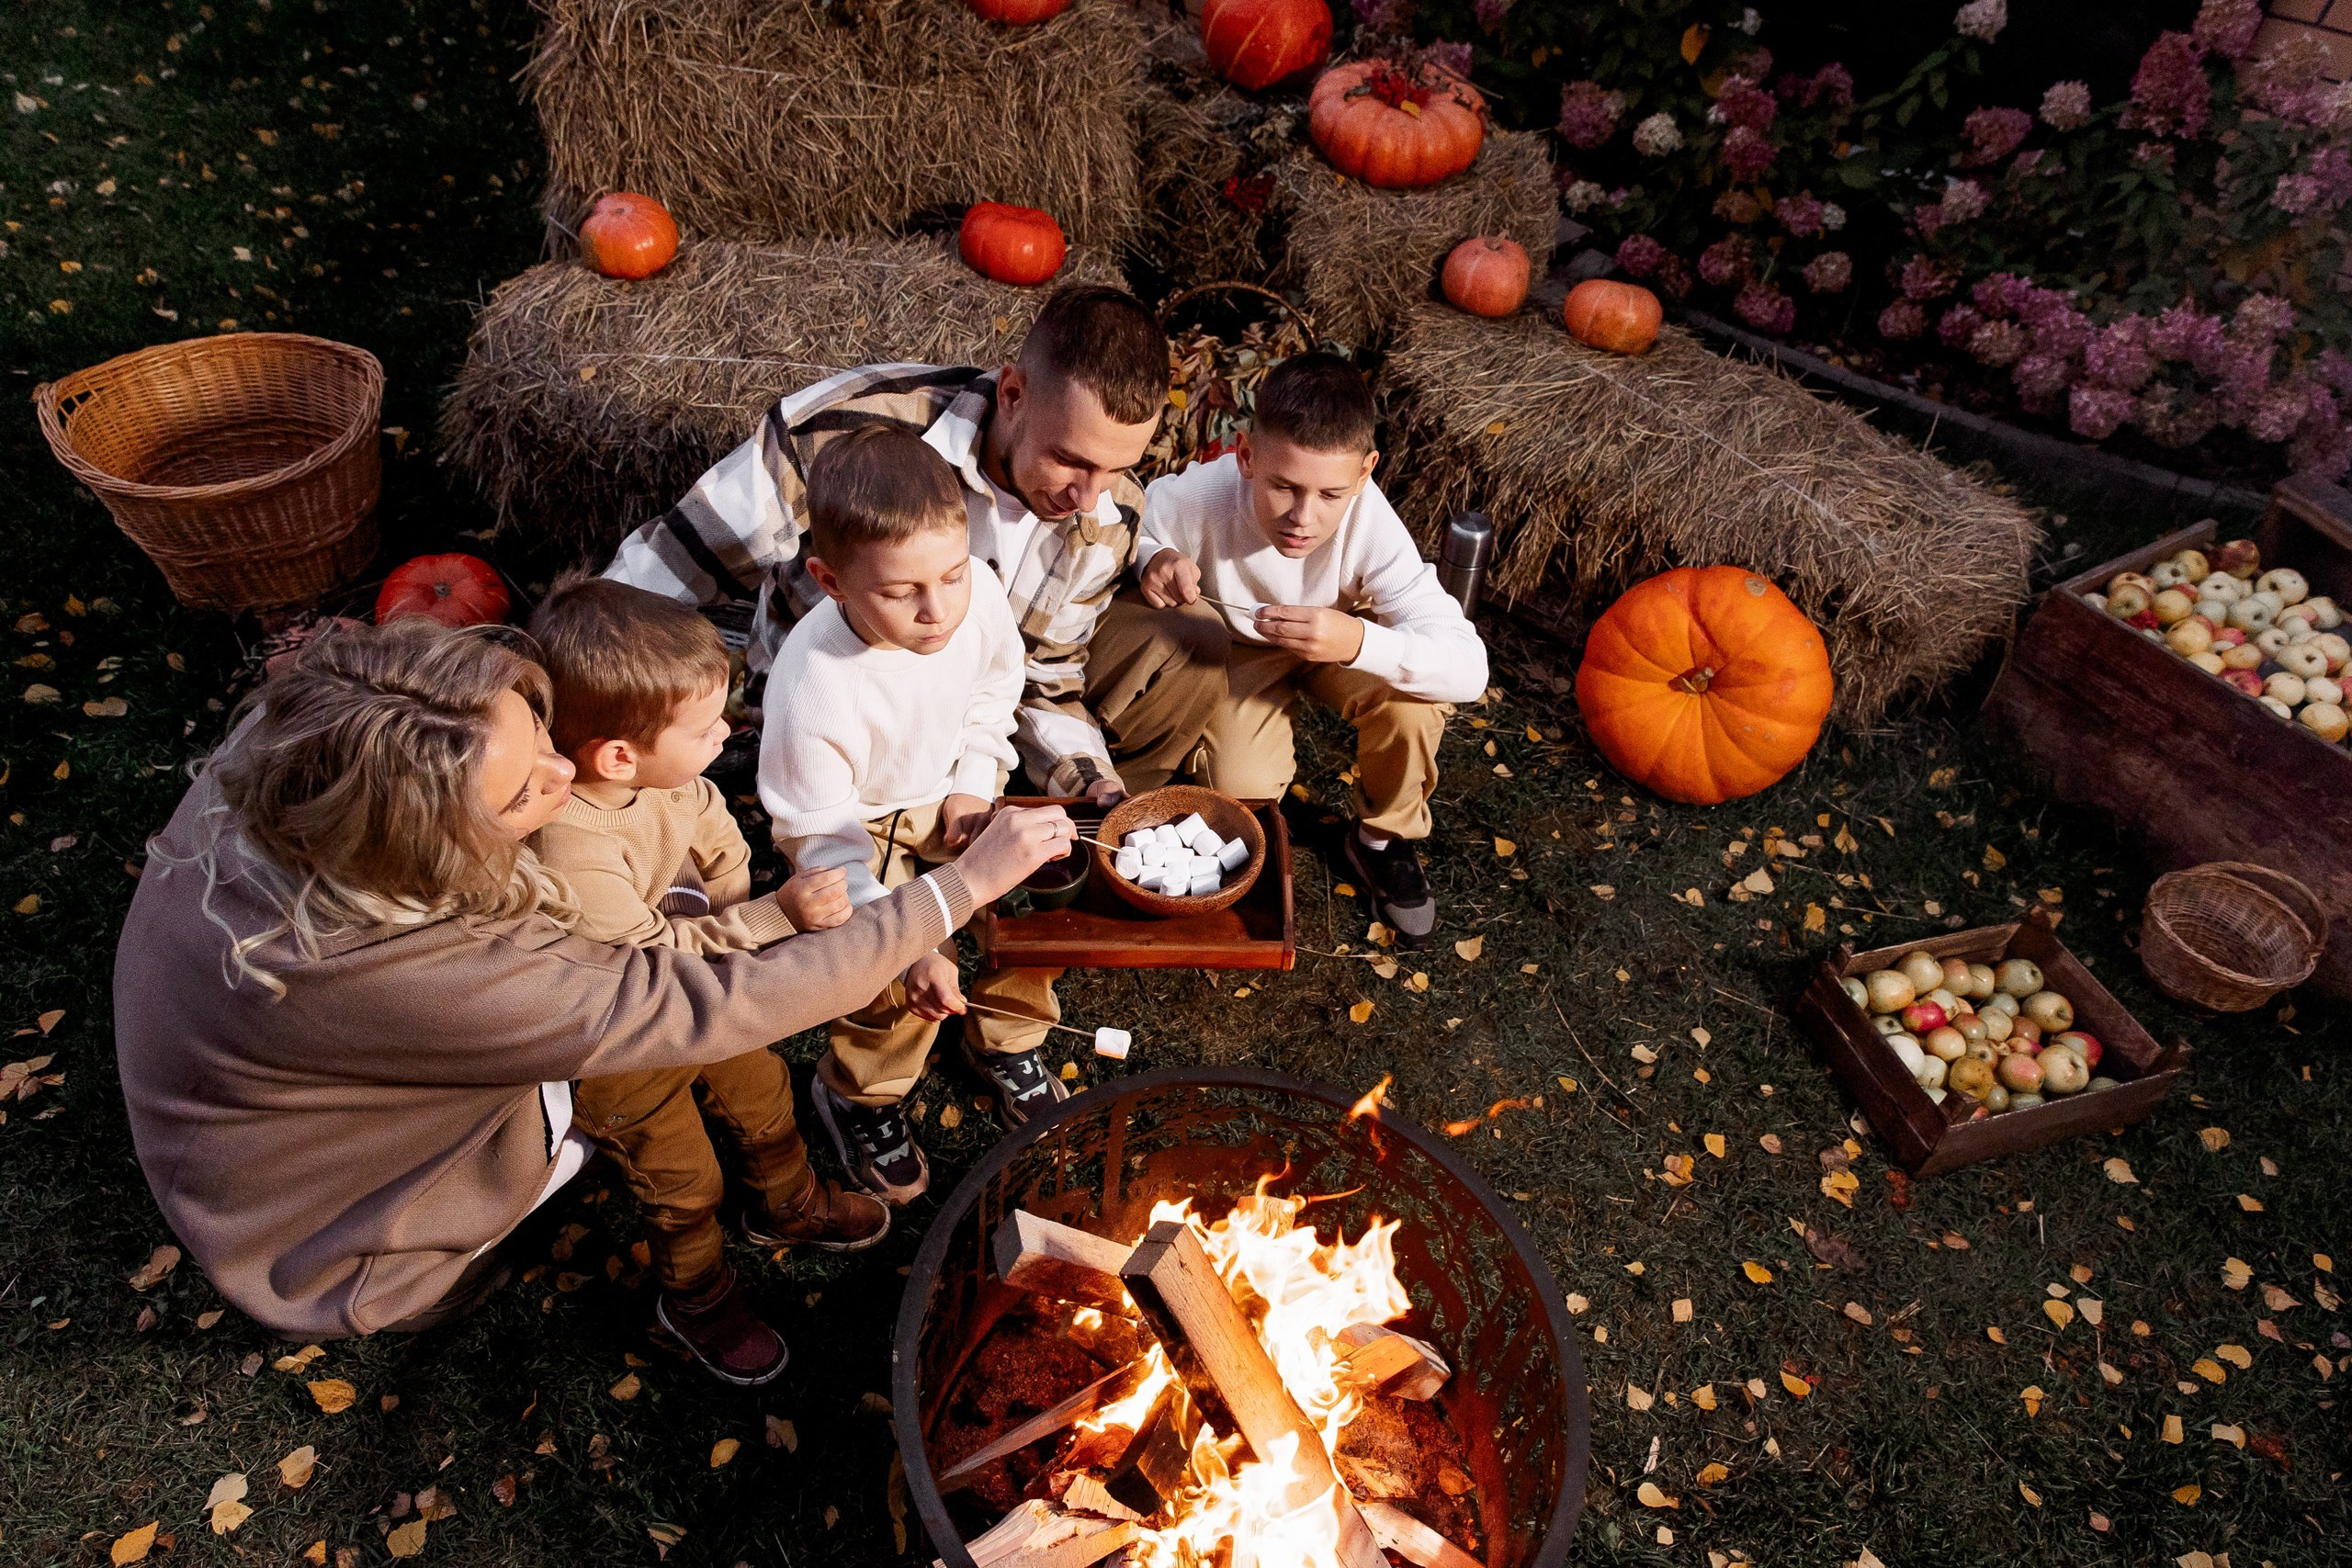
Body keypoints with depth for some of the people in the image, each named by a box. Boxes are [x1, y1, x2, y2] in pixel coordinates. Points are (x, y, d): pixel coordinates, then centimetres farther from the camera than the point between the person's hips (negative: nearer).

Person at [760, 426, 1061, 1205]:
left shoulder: (977, 591, -24)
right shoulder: (814, 691, -38)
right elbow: (822, 842, -26)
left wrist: (975, 784, -7)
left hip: (947, 789, 5)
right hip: (856, 822, -5)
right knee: (906, 979, -19)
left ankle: (1003, 1040, 20)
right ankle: (856, 1097, 14)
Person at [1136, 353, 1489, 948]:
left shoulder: (1371, 525, -36)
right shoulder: (1199, 497, -35)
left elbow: (1470, 668, -41)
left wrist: (1358, 642, -60)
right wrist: (1152, 560, -39)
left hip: (1339, 639, 0)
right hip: (1237, 646, 1)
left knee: (1411, 700, -30)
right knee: (1240, 789, -21)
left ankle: (1384, 837, 0)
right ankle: (1269, 756, 19)